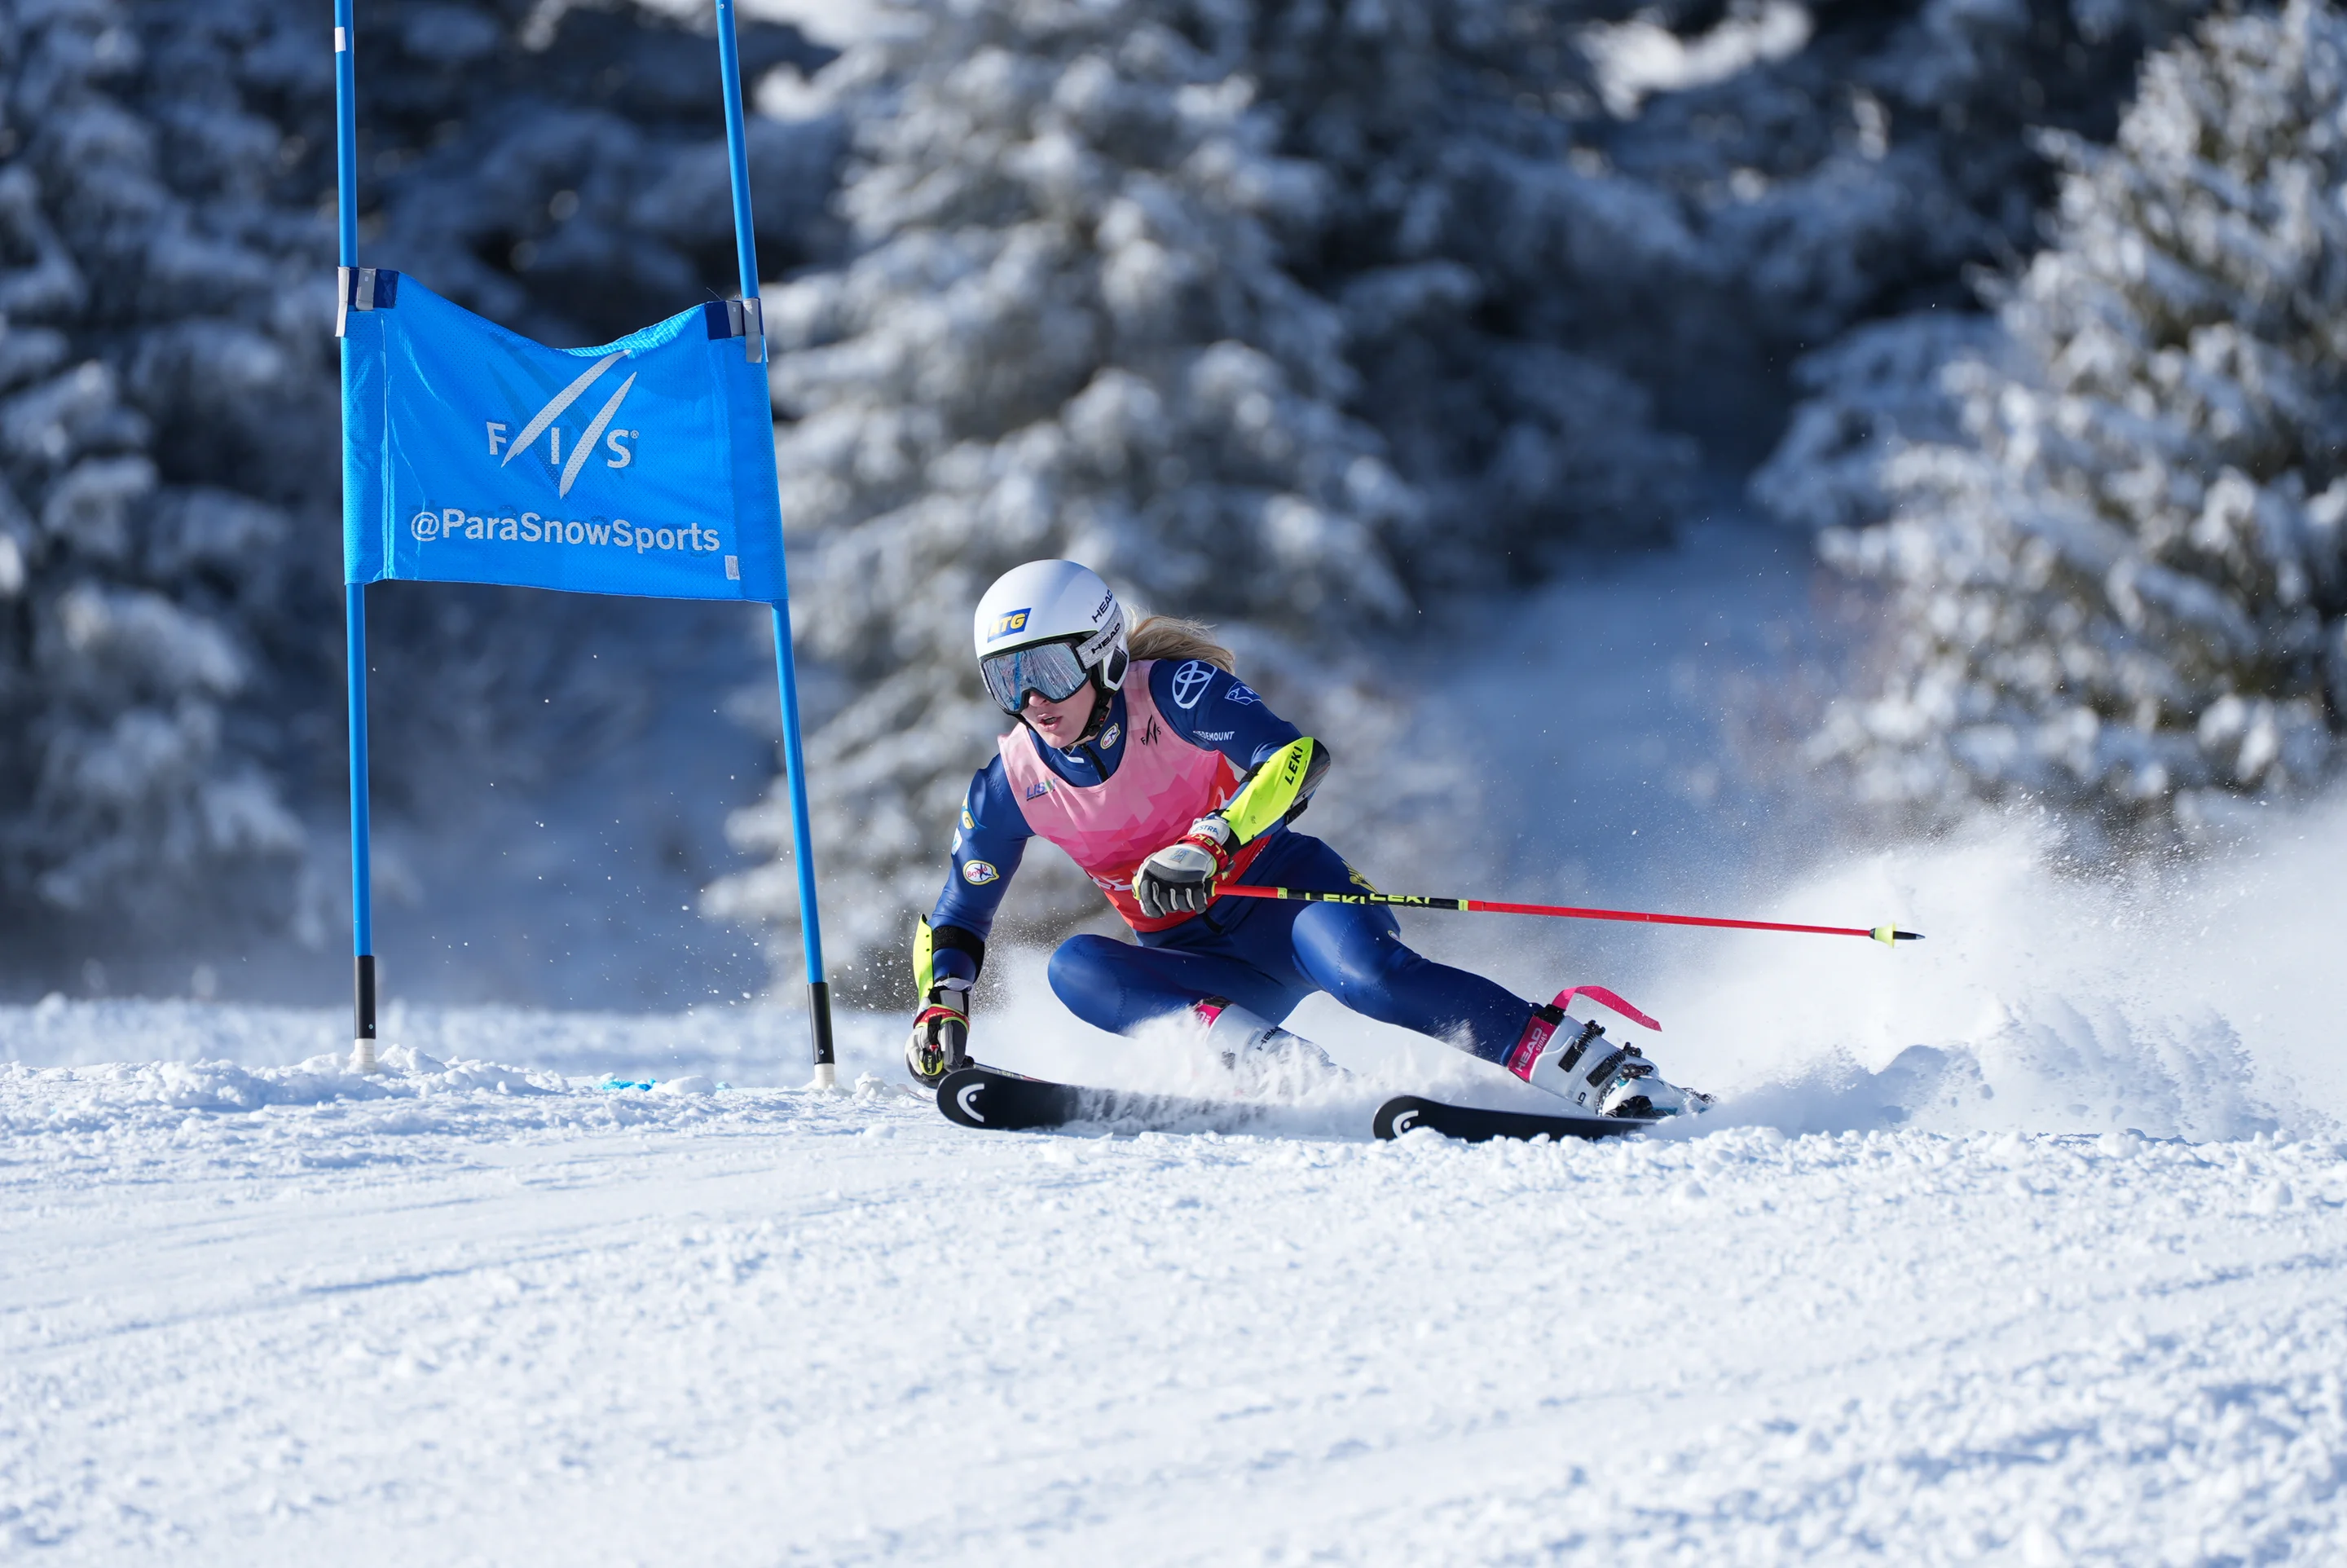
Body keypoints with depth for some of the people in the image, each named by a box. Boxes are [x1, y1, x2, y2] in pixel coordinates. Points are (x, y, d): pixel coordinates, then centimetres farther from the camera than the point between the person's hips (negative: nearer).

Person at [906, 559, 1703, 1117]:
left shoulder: (1173, 692, -13)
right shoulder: (1013, 784, -1)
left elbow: (1299, 755, -27)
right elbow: (955, 922, 10)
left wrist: (1205, 845, -39)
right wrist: (941, 1007, -8)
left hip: (1285, 887, -4)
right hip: (1201, 963, 4)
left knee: (1368, 975, -35)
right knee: (1075, 967, -24)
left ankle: (1608, 1073, -35)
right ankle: (1274, 1063, -40)